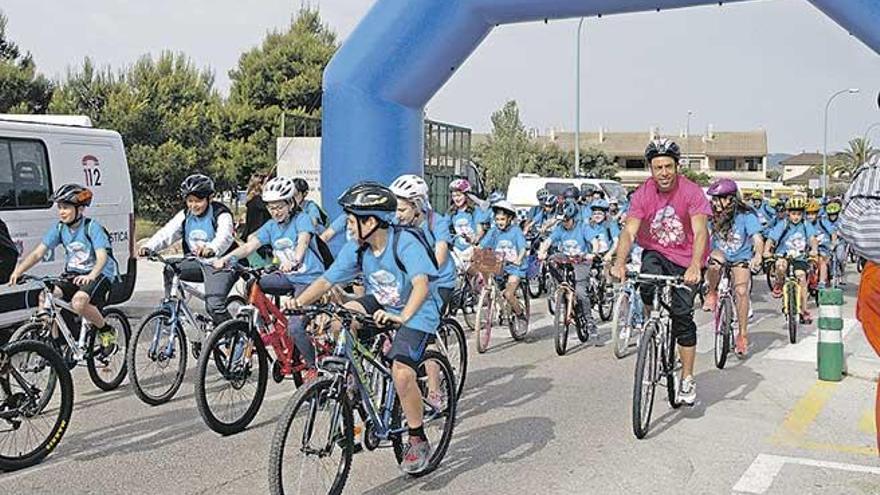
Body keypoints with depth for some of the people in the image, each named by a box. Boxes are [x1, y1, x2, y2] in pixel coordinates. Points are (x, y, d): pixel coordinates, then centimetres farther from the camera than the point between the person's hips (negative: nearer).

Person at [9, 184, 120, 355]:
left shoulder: (92, 227, -15)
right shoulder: (59, 228, 1)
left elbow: (102, 257, -26)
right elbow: (37, 253, -2)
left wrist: (91, 275, -46)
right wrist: (18, 271, -17)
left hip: (100, 274, -6)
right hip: (73, 274, 6)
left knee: (79, 301, -33)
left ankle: (107, 332, -8)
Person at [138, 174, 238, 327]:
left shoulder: (221, 215, -15)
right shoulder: (185, 215, 4)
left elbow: (225, 237, -35)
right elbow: (166, 233, -7)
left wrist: (211, 248, -57)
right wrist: (149, 247, -26)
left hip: (220, 265, -7)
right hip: (198, 263, 7)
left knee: (214, 306, -21)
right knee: (169, 270, -14)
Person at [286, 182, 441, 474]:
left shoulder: (405, 243, -26)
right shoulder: (357, 249, -8)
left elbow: (421, 285, -38)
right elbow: (326, 280, -9)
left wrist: (402, 317, -54)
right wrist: (299, 301, -26)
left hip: (417, 313, -7)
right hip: (381, 305, 7)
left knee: (401, 372, -24)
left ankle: (418, 441, -4)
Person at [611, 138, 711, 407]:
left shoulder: (691, 191, -17)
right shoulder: (643, 194, -11)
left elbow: (700, 232, -27)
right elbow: (629, 231, -19)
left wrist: (695, 266, -43)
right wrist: (620, 263, -37)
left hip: (685, 259, -2)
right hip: (655, 252, 2)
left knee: (683, 315, -6)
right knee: (648, 283, -31)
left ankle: (687, 379, 7)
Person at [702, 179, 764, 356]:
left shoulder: (745, 215, -20)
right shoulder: (711, 215, -13)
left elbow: (757, 238, -29)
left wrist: (757, 255, -50)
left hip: (741, 258, -2)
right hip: (720, 253, 2)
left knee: (741, 291, -20)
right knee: (715, 261, -35)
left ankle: (743, 334, -6)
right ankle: (712, 293, -6)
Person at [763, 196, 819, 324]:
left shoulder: (806, 226, 3)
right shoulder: (782, 225, -2)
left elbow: (812, 239, -11)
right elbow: (771, 239, -11)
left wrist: (814, 249, -33)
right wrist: (766, 251, -30)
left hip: (800, 258, 2)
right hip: (783, 255, -2)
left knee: (801, 275, -21)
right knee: (781, 264, -36)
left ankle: (804, 310, -8)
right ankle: (779, 284, -2)